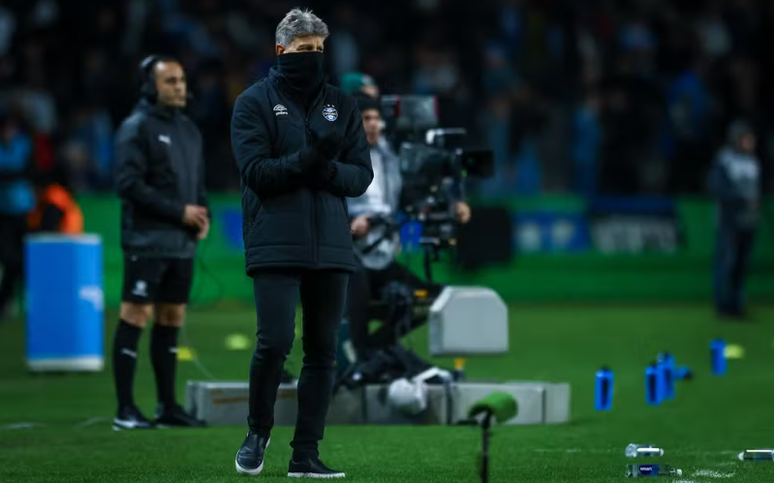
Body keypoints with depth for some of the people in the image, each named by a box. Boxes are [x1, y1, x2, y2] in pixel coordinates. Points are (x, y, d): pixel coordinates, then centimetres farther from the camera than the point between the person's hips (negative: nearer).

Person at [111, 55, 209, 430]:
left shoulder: (188, 129, 16)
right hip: (147, 242, -8)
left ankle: (167, 406, 16)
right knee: (135, 318, -6)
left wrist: (202, 214, 4)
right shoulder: (137, 128, -8)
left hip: (182, 244, 8)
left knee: (172, 321, 10)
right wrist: (179, 211, -15)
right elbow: (128, 183, -15)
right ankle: (125, 410, -5)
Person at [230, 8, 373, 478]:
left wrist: (326, 169, -13)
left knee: (323, 350, 4)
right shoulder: (254, 103, 2)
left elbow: (361, 175, 7)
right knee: (275, 342, -12)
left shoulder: (342, 105, 12)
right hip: (275, 245, -4)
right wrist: (307, 160, -21)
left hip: (330, 246, 4)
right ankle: (258, 431, 13)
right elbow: (256, 171, -9)